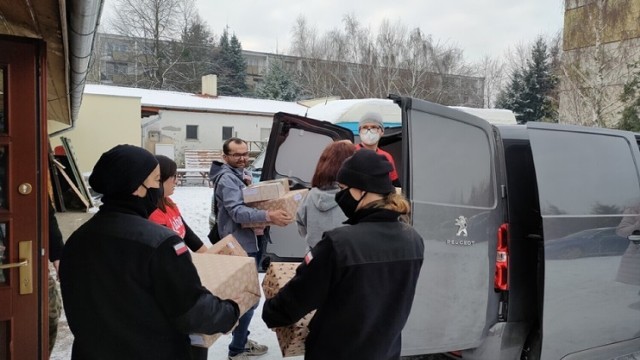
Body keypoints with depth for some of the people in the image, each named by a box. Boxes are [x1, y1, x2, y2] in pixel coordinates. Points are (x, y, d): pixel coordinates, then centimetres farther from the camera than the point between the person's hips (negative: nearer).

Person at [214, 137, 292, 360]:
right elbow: (237, 211, -30)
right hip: (241, 247, -10)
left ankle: (242, 341, 32)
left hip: (249, 243, 10)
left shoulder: (239, 175, 15)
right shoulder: (227, 179, -15)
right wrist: (268, 216, -43)